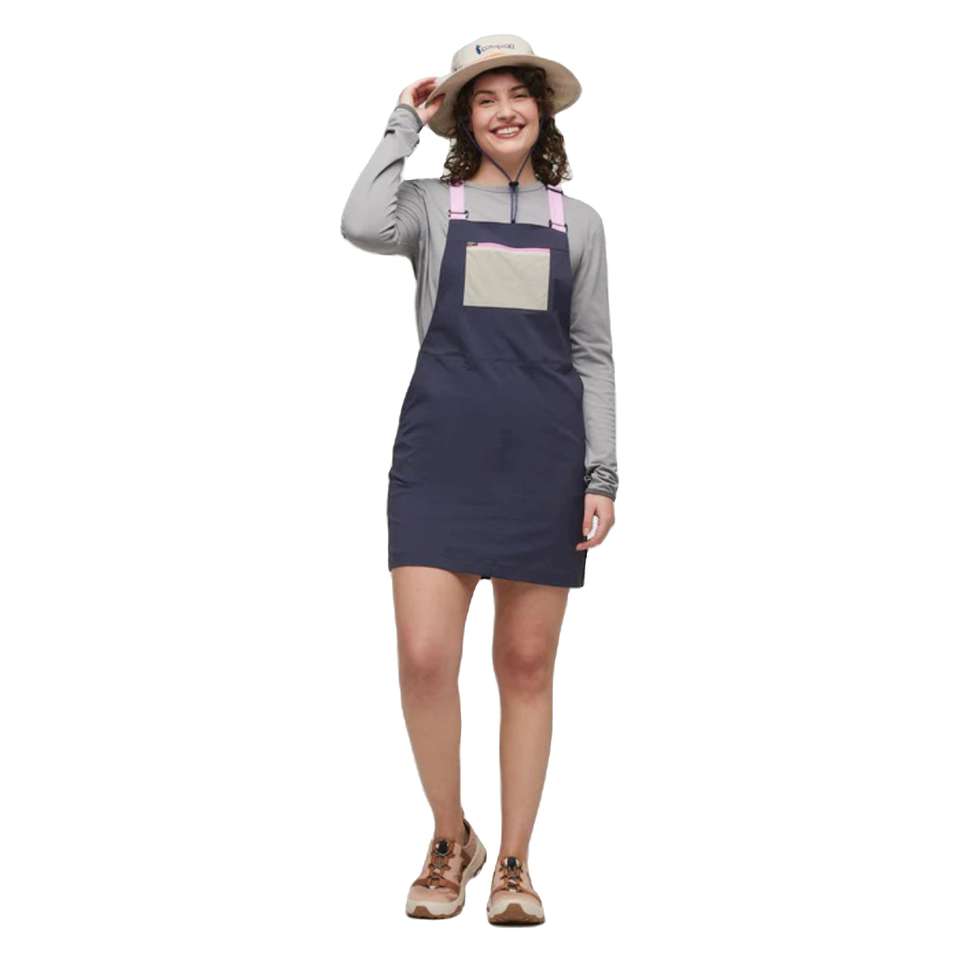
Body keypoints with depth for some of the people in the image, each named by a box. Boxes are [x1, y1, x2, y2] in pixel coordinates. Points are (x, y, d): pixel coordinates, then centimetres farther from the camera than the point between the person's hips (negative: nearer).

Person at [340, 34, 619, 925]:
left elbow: (594, 356, 11)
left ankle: (514, 862, 18)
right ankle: (450, 840, 14)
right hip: (441, 450, -1)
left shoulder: (577, 222, 13)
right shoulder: (433, 204, 8)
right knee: (424, 658, -10)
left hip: (543, 457, 2)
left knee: (527, 665, 5)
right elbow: (362, 226, -16)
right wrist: (405, 122, -2)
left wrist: (602, 474, 2)